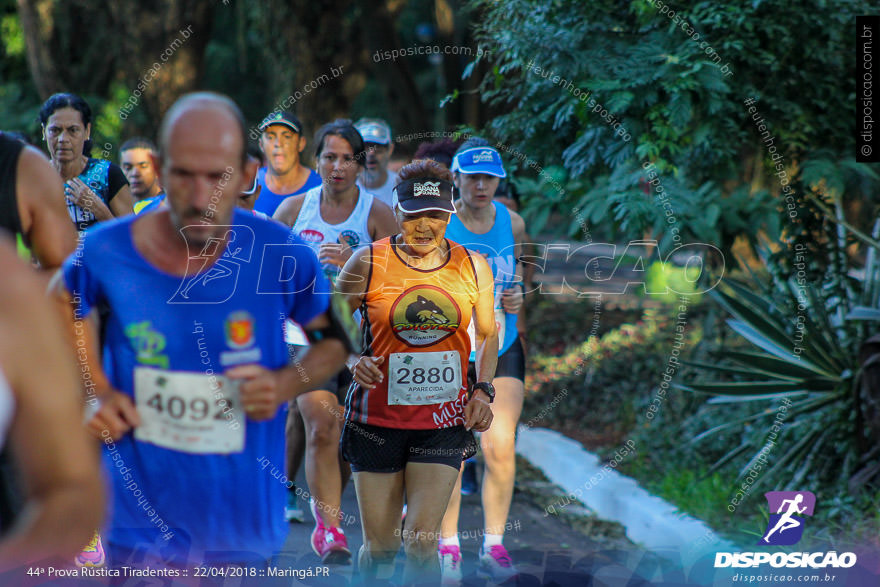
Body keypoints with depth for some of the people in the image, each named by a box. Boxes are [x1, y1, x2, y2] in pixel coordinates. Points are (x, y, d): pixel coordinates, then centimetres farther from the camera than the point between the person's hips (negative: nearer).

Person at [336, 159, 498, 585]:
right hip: (378, 417, -1)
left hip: (444, 421, 1)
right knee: (380, 546, 4)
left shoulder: (473, 267, 3)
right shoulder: (368, 262, -5)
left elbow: (488, 334, 16)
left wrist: (482, 390, 2)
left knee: (422, 542, -9)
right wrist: (352, 361, -16)